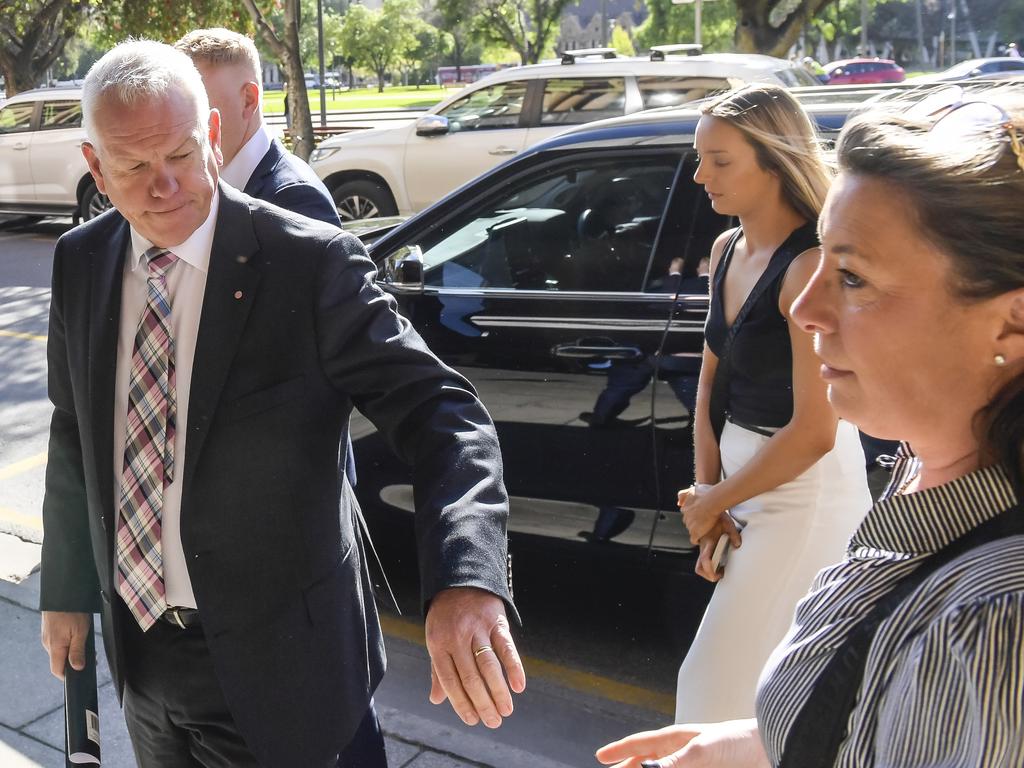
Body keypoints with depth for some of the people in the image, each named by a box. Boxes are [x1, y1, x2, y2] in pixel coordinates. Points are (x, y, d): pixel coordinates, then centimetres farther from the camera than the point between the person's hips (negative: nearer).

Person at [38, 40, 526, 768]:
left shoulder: (312, 263, -20)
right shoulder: (80, 263, -2)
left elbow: (438, 409, -26)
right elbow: (75, 434, 9)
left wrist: (466, 579, -43)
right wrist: (66, 589, 15)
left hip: (271, 662, -5)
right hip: (138, 647, 5)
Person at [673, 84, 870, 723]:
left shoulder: (809, 266, -21)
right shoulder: (727, 250, 5)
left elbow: (814, 431, -23)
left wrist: (711, 503, -11)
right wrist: (709, 493, 0)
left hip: (806, 487, -8)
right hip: (743, 473, 8)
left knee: (721, 682, -2)